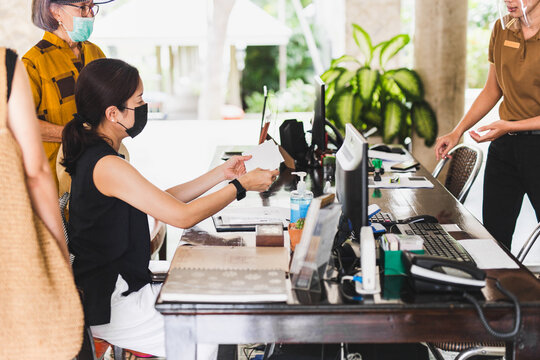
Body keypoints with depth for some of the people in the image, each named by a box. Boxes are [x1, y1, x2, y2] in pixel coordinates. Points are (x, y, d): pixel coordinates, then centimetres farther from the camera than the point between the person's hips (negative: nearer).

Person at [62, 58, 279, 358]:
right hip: (114, 308, -10)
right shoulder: (107, 166, -22)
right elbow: (183, 216, -21)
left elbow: (163, 200, 13)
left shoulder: (92, 155, 9)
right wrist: (241, 186, -10)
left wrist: (221, 174, 11)